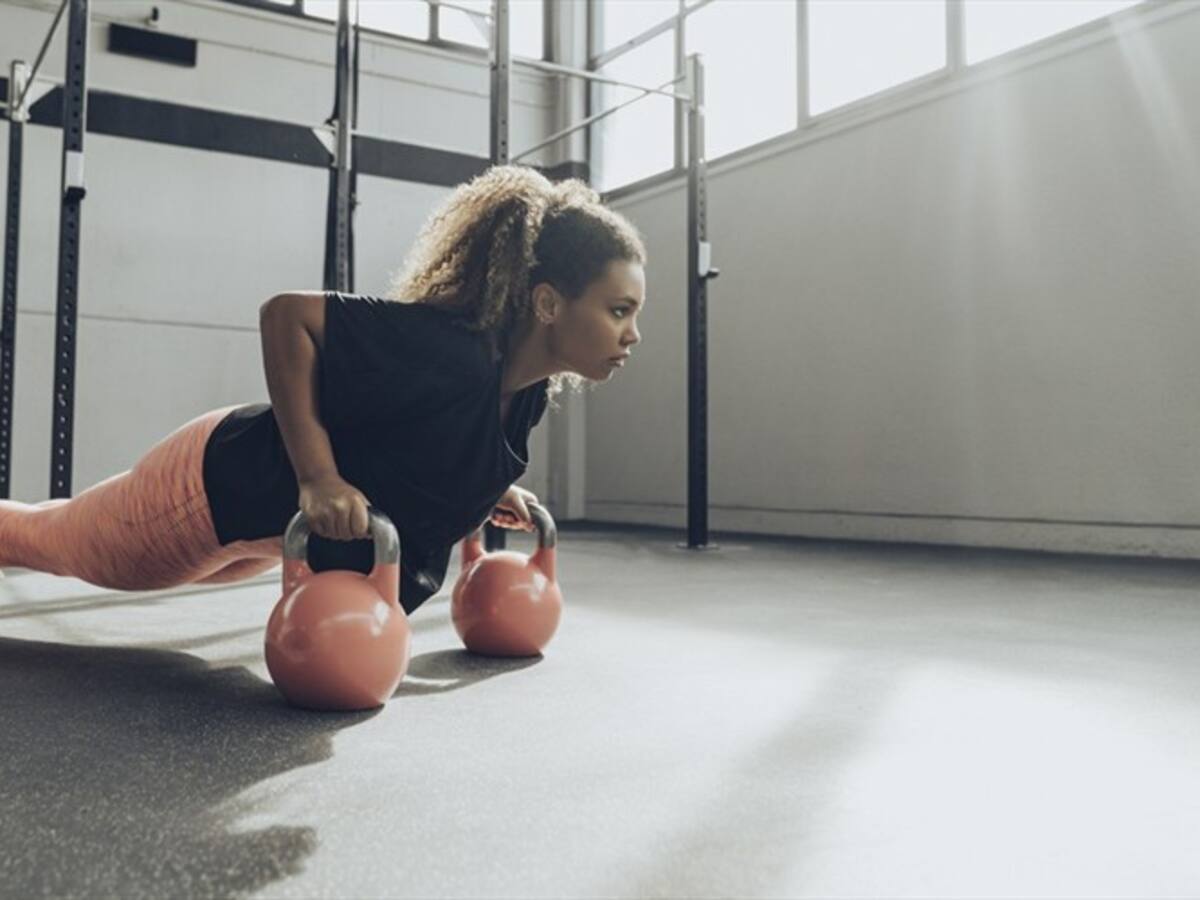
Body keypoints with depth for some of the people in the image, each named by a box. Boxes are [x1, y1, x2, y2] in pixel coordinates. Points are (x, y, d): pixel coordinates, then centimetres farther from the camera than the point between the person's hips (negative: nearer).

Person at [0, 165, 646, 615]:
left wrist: (488, 488, -4)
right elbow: (285, 315, -34)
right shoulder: (444, 354, -39)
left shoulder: (530, 392, -13)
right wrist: (315, 476, -36)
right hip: (230, 478, -8)